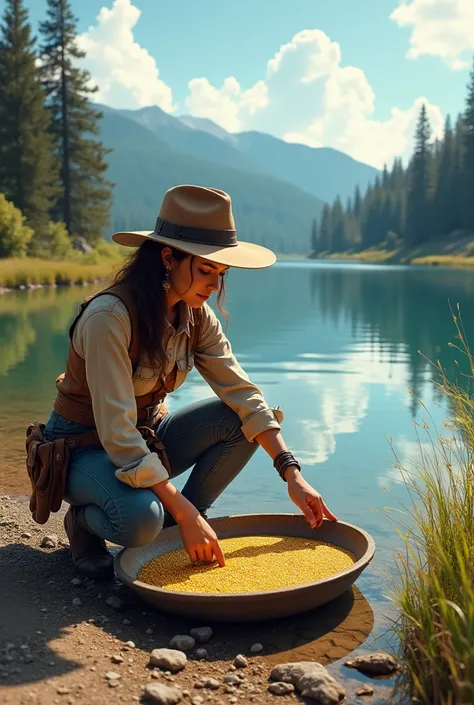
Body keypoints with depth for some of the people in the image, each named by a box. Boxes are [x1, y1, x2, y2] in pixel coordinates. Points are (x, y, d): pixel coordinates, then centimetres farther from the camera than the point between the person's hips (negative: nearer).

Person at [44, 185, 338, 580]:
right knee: (141, 518, -36)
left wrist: (292, 473, -19)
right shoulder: (109, 317, -29)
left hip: (148, 436, 7)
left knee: (241, 419, -14)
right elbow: (117, 433, -32)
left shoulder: (196, 317, -6)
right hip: (85, 447, -7)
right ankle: (85, 521, 0)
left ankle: (174, 528, 1)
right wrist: (186, 514, -33)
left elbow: (242, 393, -9)